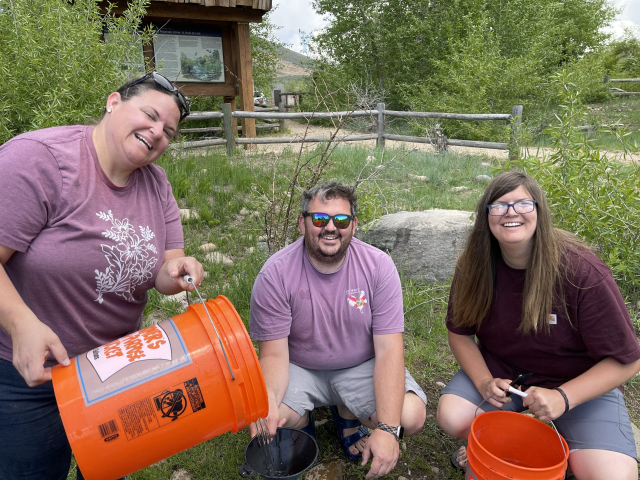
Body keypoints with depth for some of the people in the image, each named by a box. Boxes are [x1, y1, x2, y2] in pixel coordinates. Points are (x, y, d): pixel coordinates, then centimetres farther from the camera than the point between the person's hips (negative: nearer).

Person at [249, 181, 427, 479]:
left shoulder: (378, 266, -17)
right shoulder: (275, 274, -19)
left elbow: (389, 349, -20)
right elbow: (274, 353, -16)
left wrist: (387, 429, -28)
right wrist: (268, 398, -40)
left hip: (360, 367, 1)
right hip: (299, 368, 0)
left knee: (412, 417, -22)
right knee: (272, 418, -29)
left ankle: (346, 414, 12)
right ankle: (303, 422, 11)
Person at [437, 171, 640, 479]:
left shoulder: (582, 271, -24)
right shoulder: (474, 266, -13)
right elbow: (459, 331, -2)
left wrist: (563, 397, -28)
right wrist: (484, 382, -18)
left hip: (581, 383, -2)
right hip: (501, 370, 3)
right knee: (451, 418, -22)